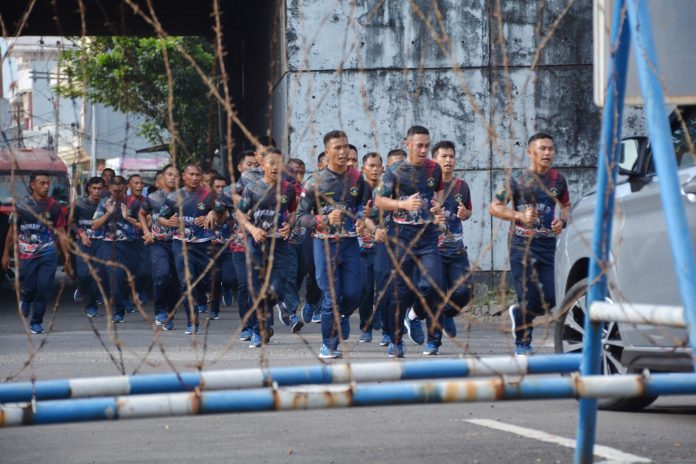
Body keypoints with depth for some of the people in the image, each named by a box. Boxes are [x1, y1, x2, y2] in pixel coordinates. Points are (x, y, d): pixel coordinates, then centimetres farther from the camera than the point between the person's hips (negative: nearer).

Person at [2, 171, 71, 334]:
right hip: (26, 256, -1)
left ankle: (36, 322, 10)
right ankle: (26, 300, 36)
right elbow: (12, 231, 7)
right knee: (28, 288, -1)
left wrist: (67, 257, 2)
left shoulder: (54, 206, 1)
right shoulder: (22, 205, -3)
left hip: (48, 255, 1)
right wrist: (6, 254, 10)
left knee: (43, 289, -5)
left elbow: (61, 233, 4)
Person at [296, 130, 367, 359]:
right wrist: (326, 220, -19)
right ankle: (328, 345, 9)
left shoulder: (356, 178, 6)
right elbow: (301, 216, -4)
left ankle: (341, 316, 34)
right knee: (332, 296, -5)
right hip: (325, 244, -3)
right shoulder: (315, 183, -6)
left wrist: (360, 218, 3)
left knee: (353, 293, -1)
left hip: (350, 242, 3)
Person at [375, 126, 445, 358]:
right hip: (403, 234, -3)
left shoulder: (434, 168, 5)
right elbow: (379, 201, -8)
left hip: (428, 233, 3)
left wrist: (438, 204, 4)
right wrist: (404, 204, -23)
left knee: (434, 284, -14)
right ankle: (395, 340, 13)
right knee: (401, 289, 0)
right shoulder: (394, 171, -6)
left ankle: (415, 316, 17)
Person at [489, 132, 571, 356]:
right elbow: (494, 207, -3)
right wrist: (520, 216, -17)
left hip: (548, 244, 4)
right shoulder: (518, 179, -4)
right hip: (522, 245, -4)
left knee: (550, 299, -4)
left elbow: (566, 205, 23)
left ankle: (518, 313, 28)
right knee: (528, 299, -7)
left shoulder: (557, 179, 8)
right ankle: (522, 344, 15)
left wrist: (562, 221, 1)